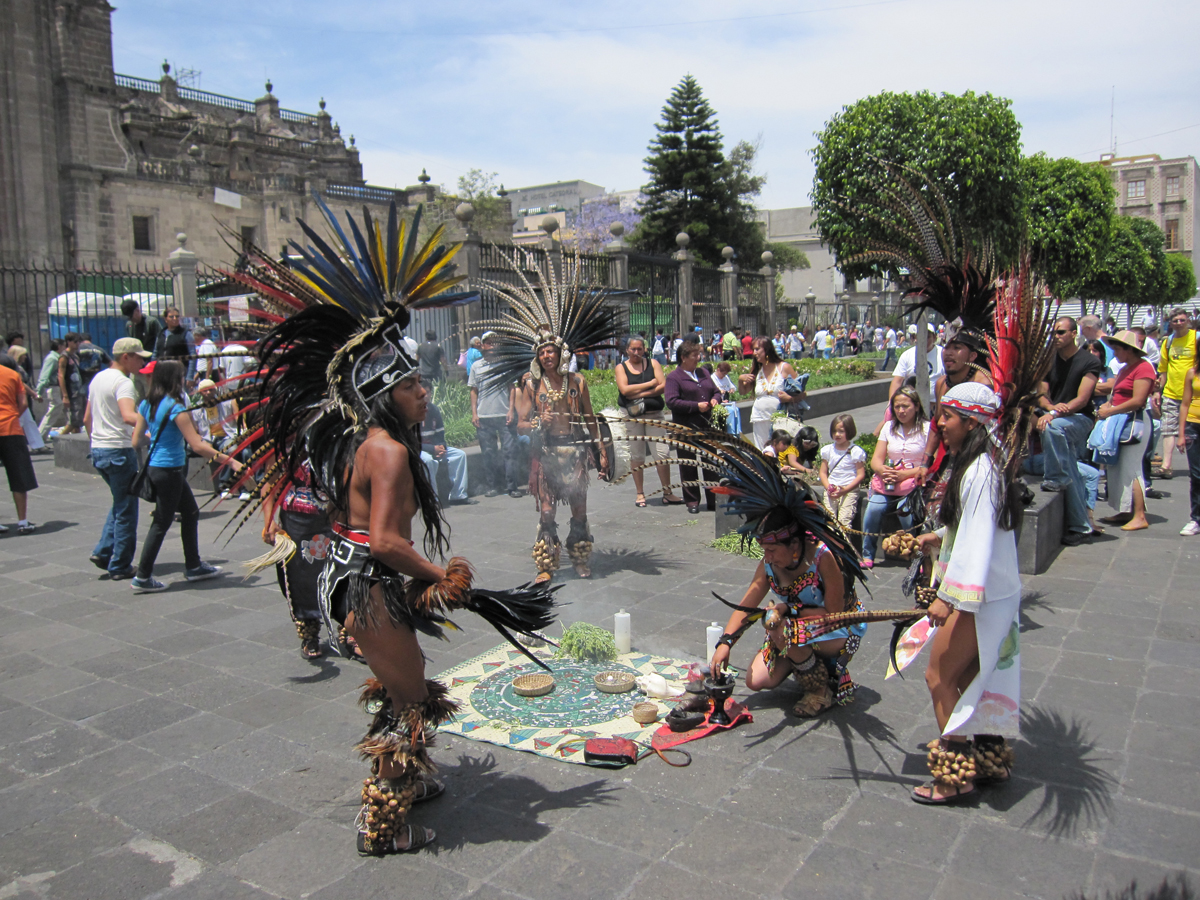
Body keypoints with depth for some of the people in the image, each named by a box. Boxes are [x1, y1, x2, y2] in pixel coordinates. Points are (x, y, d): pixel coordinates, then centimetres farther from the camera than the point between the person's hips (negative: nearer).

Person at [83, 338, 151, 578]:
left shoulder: (98, 378, 14)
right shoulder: (123, 382, -14)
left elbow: (87, 419, 21)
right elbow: (128, 416, -32)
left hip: (98, 450, 9)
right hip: (119, 451, -9)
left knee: (119, 503, 23)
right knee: (126, 509, 1)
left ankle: (103, 552, 15)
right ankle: (120, 567, 7)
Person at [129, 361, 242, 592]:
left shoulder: (147, 404, 4)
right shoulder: (176, 407, -20)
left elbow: (136, 439, 7)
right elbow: (197, 445, -23)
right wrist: (228, 460, -21)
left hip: (154, 467, 9)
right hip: (169, 470, -9)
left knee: (191, 513, 18)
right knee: (162, 523, 3)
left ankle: (193, 566, 27)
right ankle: (142, 577, 11)